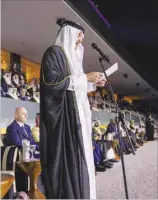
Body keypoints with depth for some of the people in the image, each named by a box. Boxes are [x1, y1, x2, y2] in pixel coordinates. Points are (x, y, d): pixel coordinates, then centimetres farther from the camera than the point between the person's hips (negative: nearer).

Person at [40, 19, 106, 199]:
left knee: (77, 156, 8)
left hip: (76, 115, 10)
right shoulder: (54, 52, -4)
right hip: (62, 116, -10)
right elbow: (52, 81, -19)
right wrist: (85, 77, -15)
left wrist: (93, 84, 15)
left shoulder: (71, 56, 23)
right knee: (67, 157, -10)